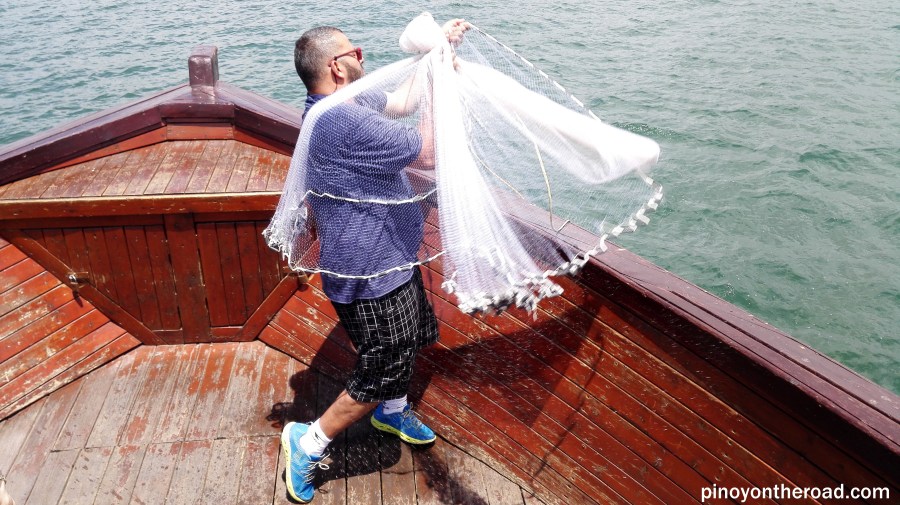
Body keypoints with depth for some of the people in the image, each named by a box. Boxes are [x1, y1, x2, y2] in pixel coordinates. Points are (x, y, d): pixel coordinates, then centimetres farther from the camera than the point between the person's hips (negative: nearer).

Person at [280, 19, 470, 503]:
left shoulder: (340, 105, 4)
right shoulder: (345, 120, -29)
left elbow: (399, 101, 18)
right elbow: (429, 152, -24)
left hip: (389, 261, 10)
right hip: (371, 277, -10)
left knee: (413, 338, 28)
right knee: (384, 371, 5)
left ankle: (392, 411, 53)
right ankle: (308, 442, 23)